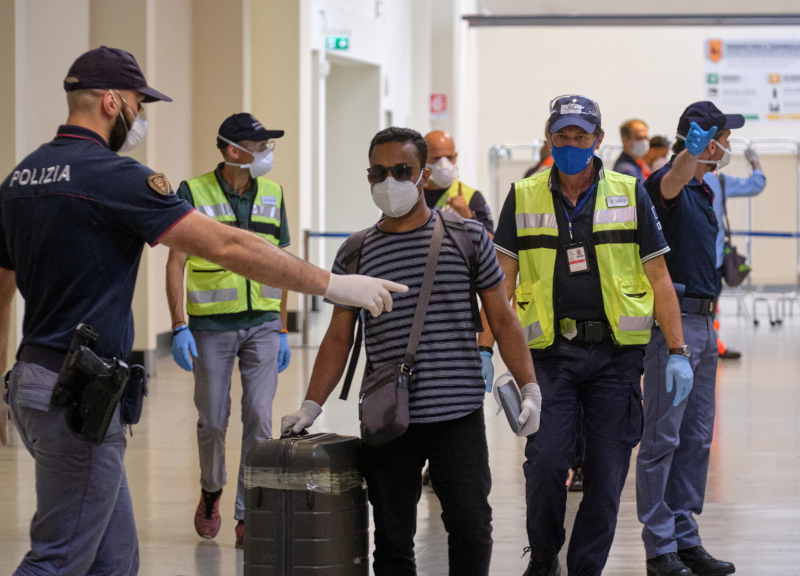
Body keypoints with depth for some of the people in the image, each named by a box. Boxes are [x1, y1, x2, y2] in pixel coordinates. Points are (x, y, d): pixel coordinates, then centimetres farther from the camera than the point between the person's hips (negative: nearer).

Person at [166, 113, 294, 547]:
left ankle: (248, 515, 2)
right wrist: (179, 327, -12)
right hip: (212, 326, -2)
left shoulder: (272, 195, 7)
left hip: (262, 325, 2)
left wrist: (282, 331, 10)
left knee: (259, 419, -5)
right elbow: (176, 262, -4)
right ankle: (211, 491, 33)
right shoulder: (195, 193, -5)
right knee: (212, 421, 5)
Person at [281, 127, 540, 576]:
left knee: (472, 530, -4)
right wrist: (311, 406, 3)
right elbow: (340, 338, 12)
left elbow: (502, 319, 6)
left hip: (459, 416, -2)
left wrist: (530, 387, -3)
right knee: (392, 539, 5)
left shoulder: (467, 237, 3)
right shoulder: (355, 254, 8)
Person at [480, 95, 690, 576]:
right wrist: (483, 350, -5)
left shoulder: (630, 195, 5)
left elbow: (660, 279, 5)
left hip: (616, 355, 0)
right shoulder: (524, 198, 6)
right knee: (545, 461, -11)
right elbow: (501, 280, 5)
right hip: (551, 354, 0)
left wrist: (678, 352, -2)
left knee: (606, 472, 1)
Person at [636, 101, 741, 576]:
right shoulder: (666, 184, -11)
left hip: (702, 324, 9)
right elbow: (671, 181, -37)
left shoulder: (703, 192, 19)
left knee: (696, 437, 11)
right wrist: (691, 152, -57)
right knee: (663, 437, -6)